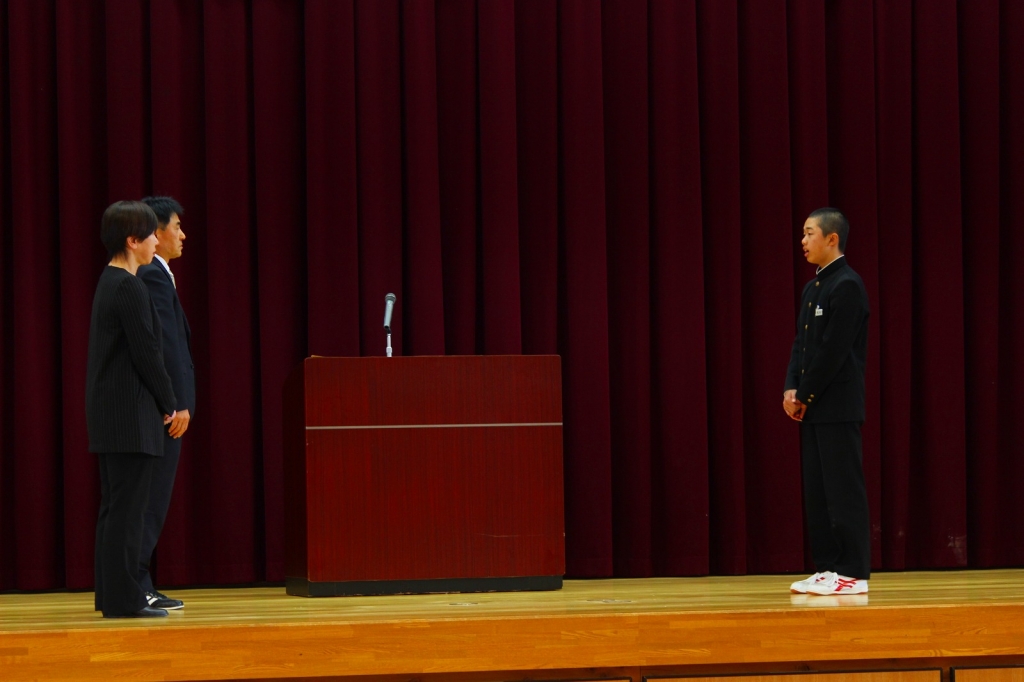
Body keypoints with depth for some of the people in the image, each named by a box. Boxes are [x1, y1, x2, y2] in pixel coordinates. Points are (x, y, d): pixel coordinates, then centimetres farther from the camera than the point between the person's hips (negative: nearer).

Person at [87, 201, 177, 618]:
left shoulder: (110, 283, 15)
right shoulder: (130, 289, -15)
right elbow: (146, 352, -17)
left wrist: (160, 401, 16)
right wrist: (168, 403, -5)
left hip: (110, 414, 10)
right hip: (131, 415, -10)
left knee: (115, 506, 11)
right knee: (126, 508, -8)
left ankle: (112, 595, 15)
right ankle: (123, 599, -7)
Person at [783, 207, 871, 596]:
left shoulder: (847, 286, -12)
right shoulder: (812, 288, 17)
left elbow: (833, 350, -16)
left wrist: (804, 396, -12)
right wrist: (791, 390, 2)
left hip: (837, 407, -9)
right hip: (811, 407, 9)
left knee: (844, 490, -7)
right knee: (817, 491, 9)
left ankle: (853, 574, -6)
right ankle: (826, 569, 13)